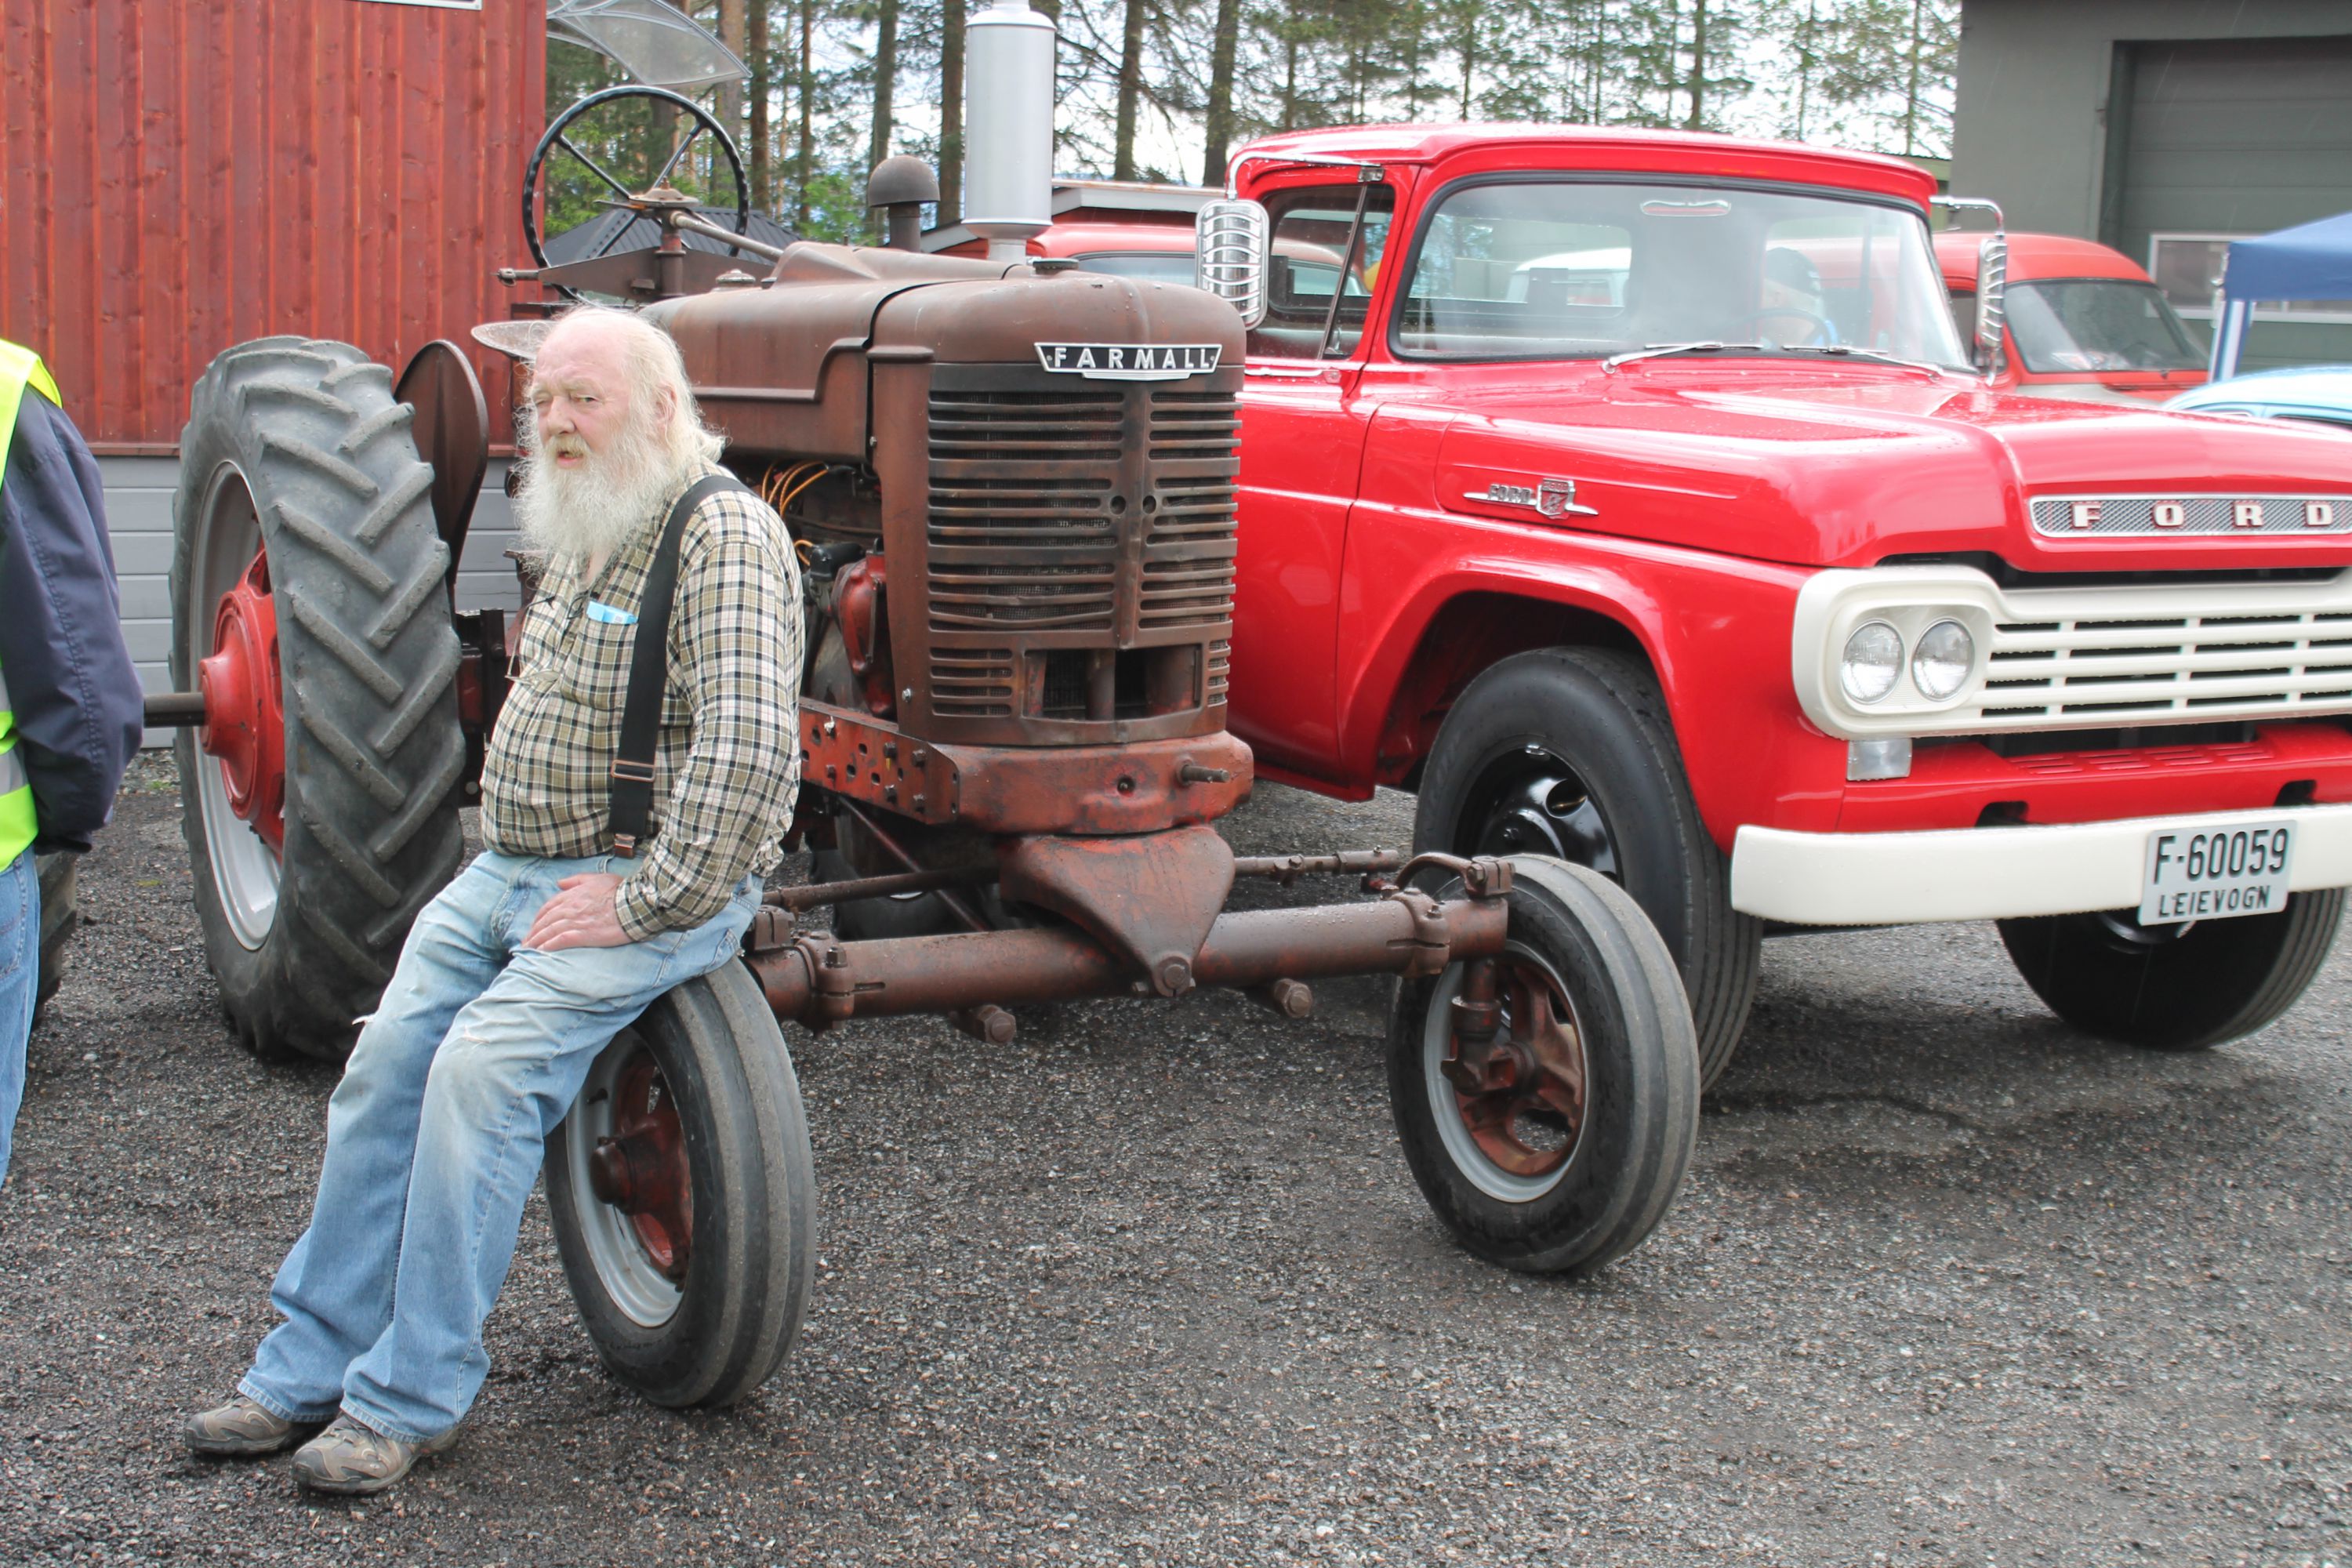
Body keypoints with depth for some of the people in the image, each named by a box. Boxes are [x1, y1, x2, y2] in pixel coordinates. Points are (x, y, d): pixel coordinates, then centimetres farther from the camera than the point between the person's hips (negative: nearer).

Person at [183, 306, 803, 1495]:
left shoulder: (723, 533, -15)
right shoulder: (581, 537, 15)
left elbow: (748, 747, -25)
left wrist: (644, 902, -24)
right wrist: (519, 841, 13)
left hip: (653, 882, -9)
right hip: (512, 868, 9)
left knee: (483, 1067, -23)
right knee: (386, 1062, -4)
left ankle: (412, 1397, -11)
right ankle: (309, 1368, 7)